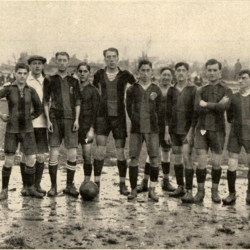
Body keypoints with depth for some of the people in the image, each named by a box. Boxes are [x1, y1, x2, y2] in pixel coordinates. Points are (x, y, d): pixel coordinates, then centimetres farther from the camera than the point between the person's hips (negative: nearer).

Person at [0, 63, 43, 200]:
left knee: (31, 159, -3)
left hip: (27, 129, 2)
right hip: (12, 129, -2)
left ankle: (31, 188, 13)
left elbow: (39, 109, 14)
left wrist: (30, 118, 9)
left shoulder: (31, 91, 2)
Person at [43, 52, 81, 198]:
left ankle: (70, 185, 9)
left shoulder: (74, 81, 14)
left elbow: (77, 102, 12)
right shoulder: (49, 80, 10)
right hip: (55, 118, -1)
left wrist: (76, 119, 1)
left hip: (70, 118, 1)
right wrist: (48, 119, -2)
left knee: (72, 154, -3)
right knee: (54, 153, -3)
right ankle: (53, 186, 7)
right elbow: (46, 101, 8)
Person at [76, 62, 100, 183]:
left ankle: (86, 182, 5)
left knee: (87, 156, -5)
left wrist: (92, 129, -9)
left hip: (87, 126, -1)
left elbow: (95, 111, 0)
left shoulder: (93, 90, 3)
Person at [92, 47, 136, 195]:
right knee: (100, 151, -7)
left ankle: (123, 185, 13)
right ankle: (96, 183, -1)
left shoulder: (125, 75, 3)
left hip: (119, 117, 0)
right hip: (103, 116, 0)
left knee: (121, 152, 3)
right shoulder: (99, 75, 7)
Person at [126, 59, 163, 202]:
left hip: (152, 129, 0)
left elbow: (160, 110, 12)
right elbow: (129, 108, 10)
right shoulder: (132, 89, 6)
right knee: (134, 159, -1)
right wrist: (135, 120, 4)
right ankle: (133, 190, 10)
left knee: (154, 159, -5)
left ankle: (152, 190, 7)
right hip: (136, 129, 0)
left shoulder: (156, 90, 8)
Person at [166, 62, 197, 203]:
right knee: (177, 158, 10)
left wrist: (191, 131, -12)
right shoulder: (172, 90, 8)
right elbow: (168, 112, 10)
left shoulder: (193, 89, -5)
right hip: (174, 129, 5)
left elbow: (195, 111, -7)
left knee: (187, 158, -11)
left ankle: (189, 192, -7)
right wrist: (167, 131, 6)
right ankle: (180, 188, 22)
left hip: (187, 129, -5)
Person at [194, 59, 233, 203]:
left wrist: (207, 104, -9)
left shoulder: (227, 90, 4)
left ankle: (215, 191, 21)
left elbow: (224, 107, -16)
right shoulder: (201, 90, 10)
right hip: (202, 129, 1)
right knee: (201, 162, -4)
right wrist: (216, 106, -13)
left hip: (217, 130, -1)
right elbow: (198, 109, -7)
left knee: (216, 163, 4)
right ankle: (200, 191, 11)